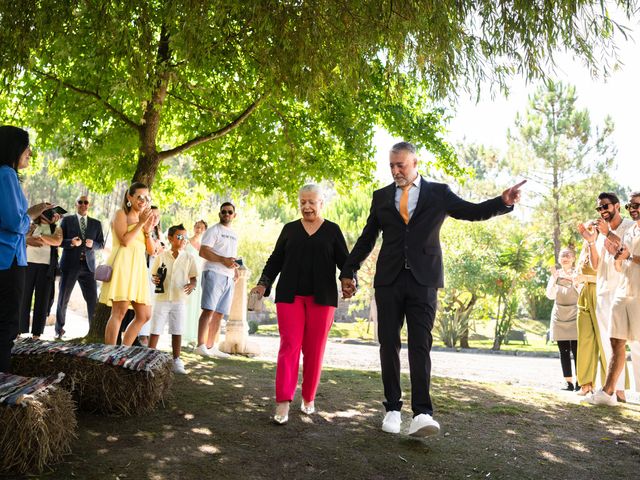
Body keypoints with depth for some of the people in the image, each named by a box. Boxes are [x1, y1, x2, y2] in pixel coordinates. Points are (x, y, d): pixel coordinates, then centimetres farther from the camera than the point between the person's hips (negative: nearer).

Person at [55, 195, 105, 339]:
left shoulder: (96, 224, 13)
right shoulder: (67, 220, 7)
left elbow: (101, 244, 11)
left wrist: (92, 244, -9)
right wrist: (70, 242, -16)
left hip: (88, 265, 1)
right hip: (70, 264, -1)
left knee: (93, 300, -5)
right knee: (63, 299, 6)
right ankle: (59, 329, 20)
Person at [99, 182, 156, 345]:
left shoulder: (144, 219, 22)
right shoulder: (121, 214, 4)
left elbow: (151, 250, 15)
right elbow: (124, 240, -12)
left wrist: (147, 230, 1)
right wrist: (140, 223, -7)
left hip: (138, 268, 7)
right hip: (123, 264, -7)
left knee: (144, 315, 5)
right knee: (119, 311, -13)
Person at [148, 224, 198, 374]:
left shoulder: (189, 258, 3)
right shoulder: (161, 256, 3)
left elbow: (193, 277, 4)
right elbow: (154, 275, 10)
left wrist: (192, 285, -17)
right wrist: (155, 280, -12)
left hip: (179, 300, 0)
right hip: (162, 298, 0)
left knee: (177, 331, 6)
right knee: (155, 330, 4)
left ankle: (176, 361, 15)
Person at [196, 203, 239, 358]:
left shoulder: (234, 235, 23)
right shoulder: (214, 230, 0)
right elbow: (203, 251, -12)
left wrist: (235, 269, 11)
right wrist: (223, 260, -22)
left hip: (229, 278, 7)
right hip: (214, 274, -7)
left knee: (219, 314, 7)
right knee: (209, 310, -15)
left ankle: (211, 347, 11)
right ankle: (201, 345, -16)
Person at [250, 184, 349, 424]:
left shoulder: (332, 231, 9)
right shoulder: (289, 229, 12)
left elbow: (344, 260, 6)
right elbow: (275, 260, 12)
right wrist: (264, 283, -1)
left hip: (321, 298, 0)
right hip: (290, 296, 1)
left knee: (314, 350, 4)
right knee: (289, 346, -7)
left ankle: (309, 398, 19)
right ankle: (283, 403, -8)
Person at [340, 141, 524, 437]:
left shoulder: (438, 193, 9)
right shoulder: (381, 197, 13)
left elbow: (472, 211, 2)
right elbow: (367, 238, 15)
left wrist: (503, 201, -15)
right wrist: (348, 272, 11)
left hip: (423, 279, -2)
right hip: (388, 279, 2)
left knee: (420, 345, -9)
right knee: (388, 344, 4)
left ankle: (422, 414, -12)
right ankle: (393, 409, 13)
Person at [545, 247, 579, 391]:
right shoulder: (555, 274, 8)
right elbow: (550, 296, -3)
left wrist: (573, 280, -23)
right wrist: (554, 279, -14)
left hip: (575, 316, -3)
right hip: (559, 317, 3)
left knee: (576, 351, -9)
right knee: (564, 351, 2)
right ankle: (569, 383, 4)